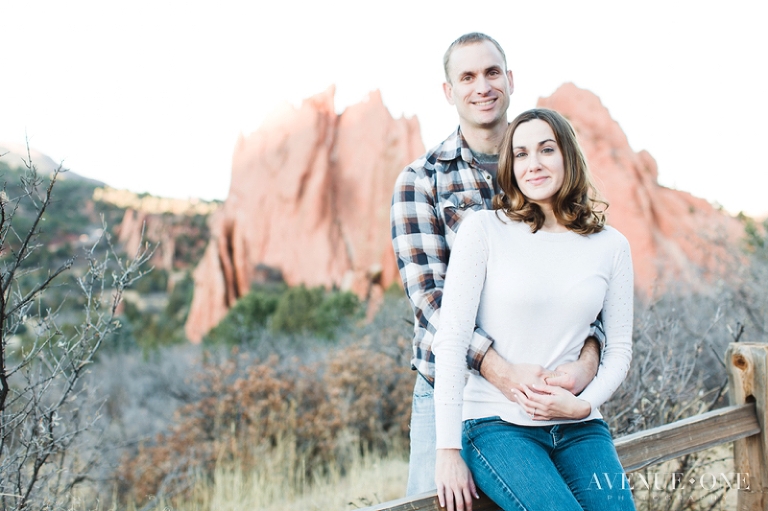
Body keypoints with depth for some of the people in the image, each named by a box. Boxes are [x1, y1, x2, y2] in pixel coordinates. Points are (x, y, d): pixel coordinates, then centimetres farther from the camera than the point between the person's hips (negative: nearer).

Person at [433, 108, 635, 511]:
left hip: (579, 429, 3)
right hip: (497, 425, -3)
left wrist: (584, 404, -7)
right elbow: (450, 338, -8)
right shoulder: (483, 229, -4)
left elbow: (619, 347, 12)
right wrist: (448, 450, -11)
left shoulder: (611, 246, 7)